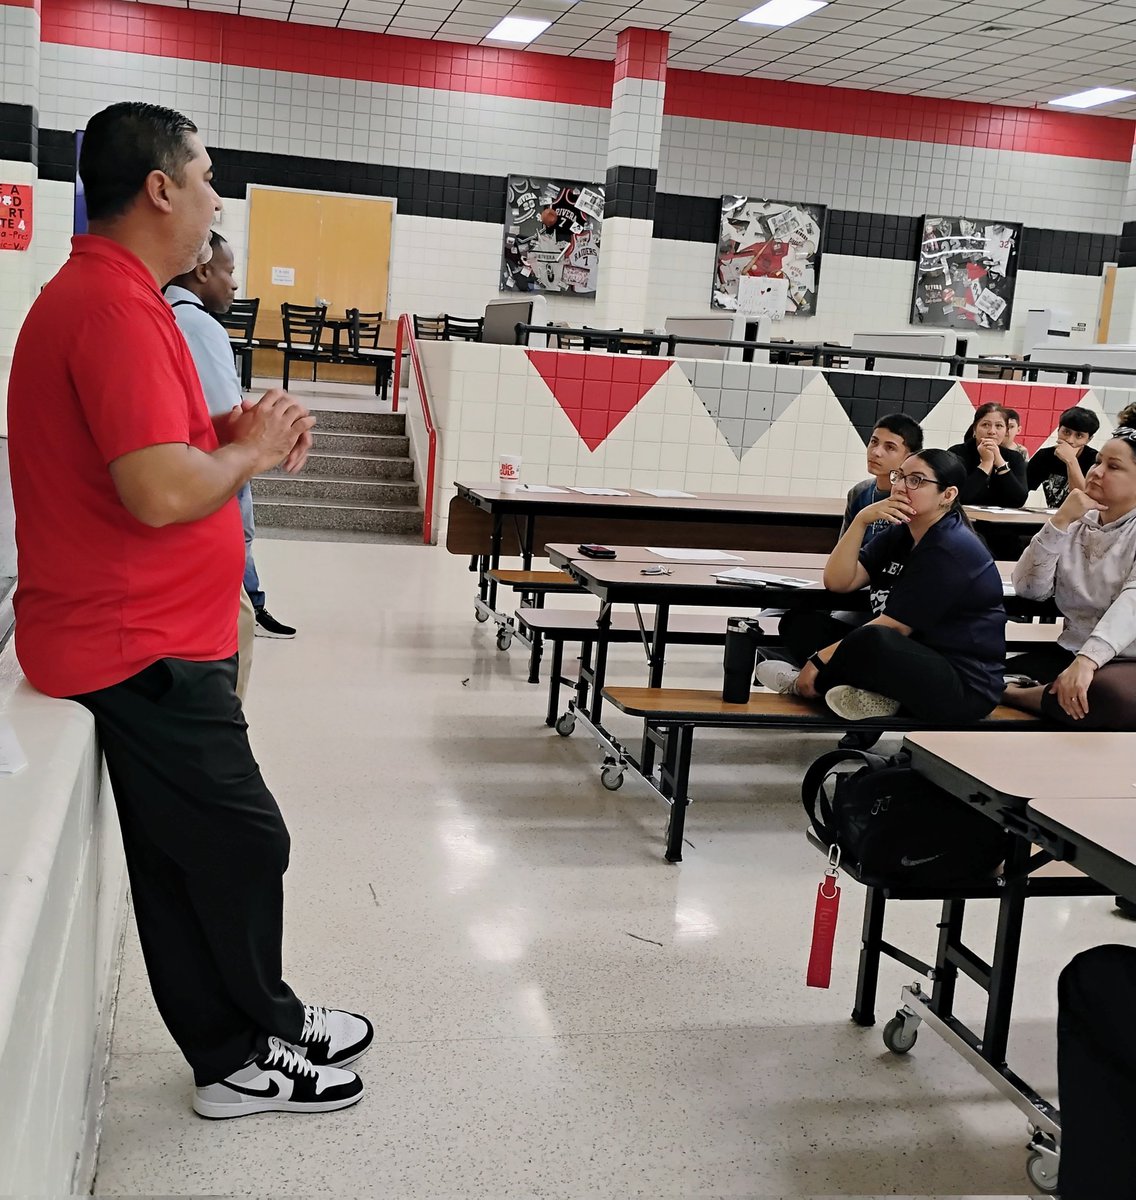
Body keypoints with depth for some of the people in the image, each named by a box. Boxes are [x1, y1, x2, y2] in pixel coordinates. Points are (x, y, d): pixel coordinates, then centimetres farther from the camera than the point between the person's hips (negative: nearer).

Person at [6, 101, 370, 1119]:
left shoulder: (95, 293, 14)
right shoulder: (117, 309, -21)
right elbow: (163, 493, -30)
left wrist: (238, 433, 6)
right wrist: (252, 449, -11)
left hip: (144, 639, 10)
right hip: (144, 650, -10)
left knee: (182, 861, 16)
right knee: (242, 844, 5)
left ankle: (237, 1051, 30)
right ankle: (263, 1043, 25)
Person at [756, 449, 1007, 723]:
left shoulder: (951, 551, -17)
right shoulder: (902, 533, 10)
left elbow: (892, 628, -20)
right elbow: (837, 582, 1)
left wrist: (819, 661, -18)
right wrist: (861, 521, -12)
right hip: (910, 662, 9)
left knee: (875, 640, -39)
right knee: (803, 622, 5)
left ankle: (807, 685, -7)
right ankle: (874, 693, -16)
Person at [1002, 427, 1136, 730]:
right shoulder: (1075, 523, 11)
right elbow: (1028, 588, -1)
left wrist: (1087, 660, -38)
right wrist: (1059, 522, -12)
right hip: (1069, 652, 3)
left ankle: (1016, 695, -19)